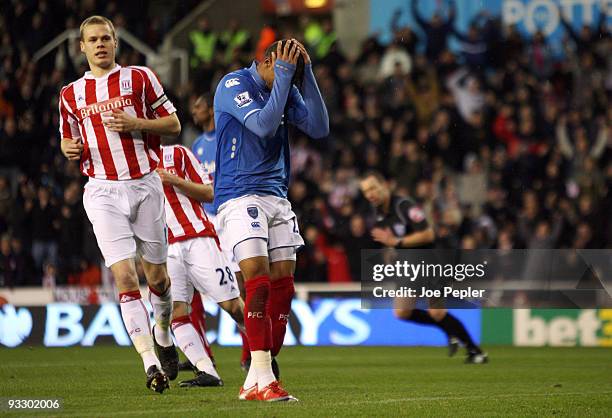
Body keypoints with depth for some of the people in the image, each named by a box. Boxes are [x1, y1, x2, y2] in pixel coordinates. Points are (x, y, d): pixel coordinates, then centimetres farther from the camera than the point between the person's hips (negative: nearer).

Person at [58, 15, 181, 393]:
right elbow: (68, 138, 23)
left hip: (145, 185, 0)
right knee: (125, 276, -14)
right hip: (103, 192, 0)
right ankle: (150, 363, -17)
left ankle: (163, 333, 39)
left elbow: (173, 123, 4)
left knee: (157, 275, 9)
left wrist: (136, 124, -12)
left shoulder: (139, 78, 3)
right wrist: (70, 149, 0)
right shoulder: (71, 94, 11)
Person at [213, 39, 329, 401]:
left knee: (283, 286, 0)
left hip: (277, 197, 7)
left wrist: (307, 73, -4)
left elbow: (319, 128, 2)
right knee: (258, 280, -18)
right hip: (239, 195, -7)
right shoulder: (233, 85, -8)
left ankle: (257, 381, 5)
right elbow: (264, 125, -21)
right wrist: (284, 75, -18)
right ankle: (261, 379, -19)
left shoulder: (287, 90, 12)